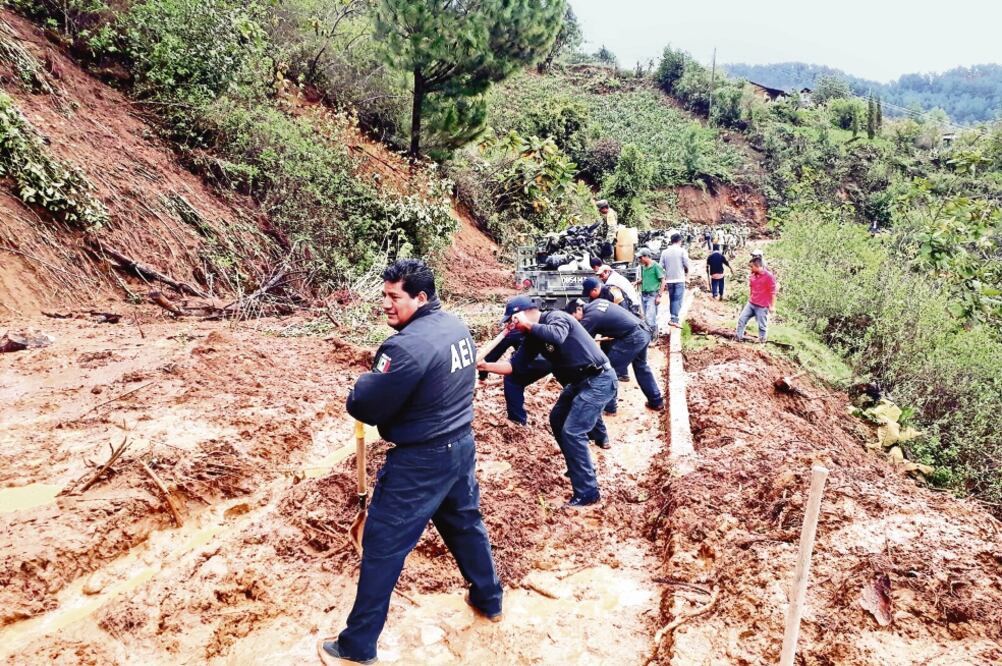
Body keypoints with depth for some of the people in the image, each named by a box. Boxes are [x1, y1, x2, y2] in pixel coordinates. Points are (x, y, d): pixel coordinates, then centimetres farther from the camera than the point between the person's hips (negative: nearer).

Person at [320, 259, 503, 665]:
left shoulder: (407, 346, -27)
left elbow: (363, 406, -23)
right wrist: (382, 383, 7)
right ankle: (489, 600, 45)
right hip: (461, 444, 8)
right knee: (466, 523, 27)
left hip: (420, 461, -8)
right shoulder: (456, 326, 1)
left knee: (382, 547, 5)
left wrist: (362, 387, -1)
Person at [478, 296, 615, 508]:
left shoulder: (556, 317, -18)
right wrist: (485, 366, -7)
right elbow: (515, 365, 4)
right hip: (580, 381, 10)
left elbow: (556, 336, -41)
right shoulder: (533, 337, 6)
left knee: (572, 431, -15)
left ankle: (587, 492, -7)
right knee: (557, 420, 24)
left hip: (599, 380, -10)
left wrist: (527, 324, -28)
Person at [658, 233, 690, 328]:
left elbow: (661, 266, 2)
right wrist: (686, 271, 14)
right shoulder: (682, 250, -6)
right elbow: (686, 264, -6)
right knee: (678, 300, -6)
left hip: (669, 279, 4)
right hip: (679, 279, -4)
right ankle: (674, 319, -16)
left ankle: (673, 318, 17)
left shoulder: (665, 252, 4)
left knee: (671, 299, 14)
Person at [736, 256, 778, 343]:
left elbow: (773, 292, -14)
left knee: (762, 325, 4)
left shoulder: (769, 276, -16)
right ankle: (739, 336, 18)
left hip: (762, 307, -7)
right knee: (741, 319, 7)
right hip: (751, 304, 7)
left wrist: (772, 306, -14)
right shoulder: (752, 275, 3)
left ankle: (761, 341, 17)